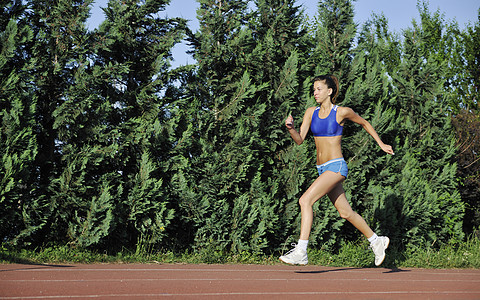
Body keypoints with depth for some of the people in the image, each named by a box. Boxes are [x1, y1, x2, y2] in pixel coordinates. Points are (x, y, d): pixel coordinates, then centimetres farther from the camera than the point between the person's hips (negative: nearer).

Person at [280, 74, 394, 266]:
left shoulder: (342, 112, -7)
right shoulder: (311, 112, 8)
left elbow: (364, 123, 10)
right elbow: (299, 139, 0)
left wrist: (381, 145, 17)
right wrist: (290, 128, -21)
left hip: (336, 166, -7)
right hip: (322, 169, 7)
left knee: (305, 200, -20)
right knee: (345, 212, 14)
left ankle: (300, 252, -21)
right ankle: (376, 241, 32)